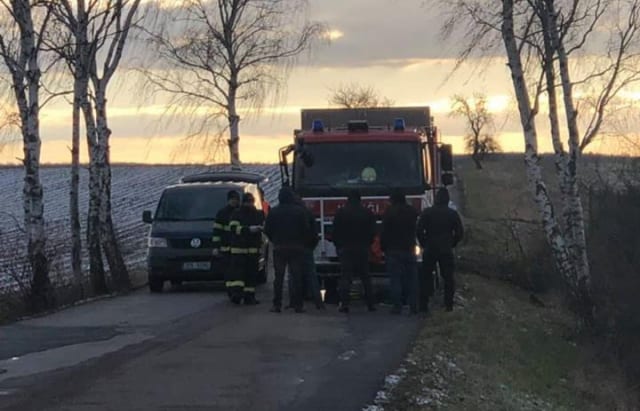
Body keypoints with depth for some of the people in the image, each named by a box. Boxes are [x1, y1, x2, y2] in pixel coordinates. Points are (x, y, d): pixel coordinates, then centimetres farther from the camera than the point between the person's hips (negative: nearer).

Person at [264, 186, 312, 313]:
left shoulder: (274, 211, -2)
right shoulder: (300, 211, -4)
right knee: (296, 277, 3)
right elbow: (307, 229, -4)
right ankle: (298, 304, 1)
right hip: (297, 248, 0)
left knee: (279, 277, 4)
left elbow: (267, 230, 0)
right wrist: (303, 242, 11)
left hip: (279, 247, 0)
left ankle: (277, 304, 1)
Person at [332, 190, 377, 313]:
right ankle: (371, 304, 9)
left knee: (345, 277, -5)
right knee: (366, 277, 10)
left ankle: (344, 304, -15)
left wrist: (338, 246, 14)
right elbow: (372, 232, 7)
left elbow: (335, 233, 1)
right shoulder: (368, 213, 4)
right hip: (363, 249, 2)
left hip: (346, 249, -2)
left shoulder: (341, 213, -2)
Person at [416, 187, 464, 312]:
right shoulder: (453, 214, 1)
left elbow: (419, 230, -4)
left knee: (426, 277, 6)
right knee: (448, 277, 7)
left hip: (430, 250, 0)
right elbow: (460, 232, 2)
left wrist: (424, 244, 8)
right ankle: (449, 304, 4)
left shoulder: (427, 213, -1)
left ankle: (423, 304, 2)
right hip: (446, 250, 0)